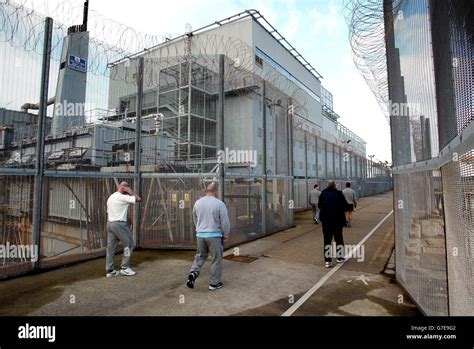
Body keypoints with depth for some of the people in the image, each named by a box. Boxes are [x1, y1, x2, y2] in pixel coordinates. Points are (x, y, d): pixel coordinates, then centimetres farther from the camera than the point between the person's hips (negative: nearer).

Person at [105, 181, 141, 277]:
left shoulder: (110, 197, 17)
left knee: (111, 247, 10)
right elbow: (138, 199, -15)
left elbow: (108, 212, 20)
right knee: (129, 244, 1)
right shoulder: (122, 197, -13)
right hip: (119, 224, -9)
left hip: (110, 223, 9)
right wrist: (131, 192, -5)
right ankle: (125, 268, 4)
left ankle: (110, 270, 16)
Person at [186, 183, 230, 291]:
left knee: (200, 256, 22)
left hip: (200, 234, 5)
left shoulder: (197, 203, 4)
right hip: (214, 235, -5)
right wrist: (226, 235, 2)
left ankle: (193, 273, 4)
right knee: (216, 260, 9)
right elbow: (225, 222, -10)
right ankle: (214, 283, 17)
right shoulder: (219, 204, -12)